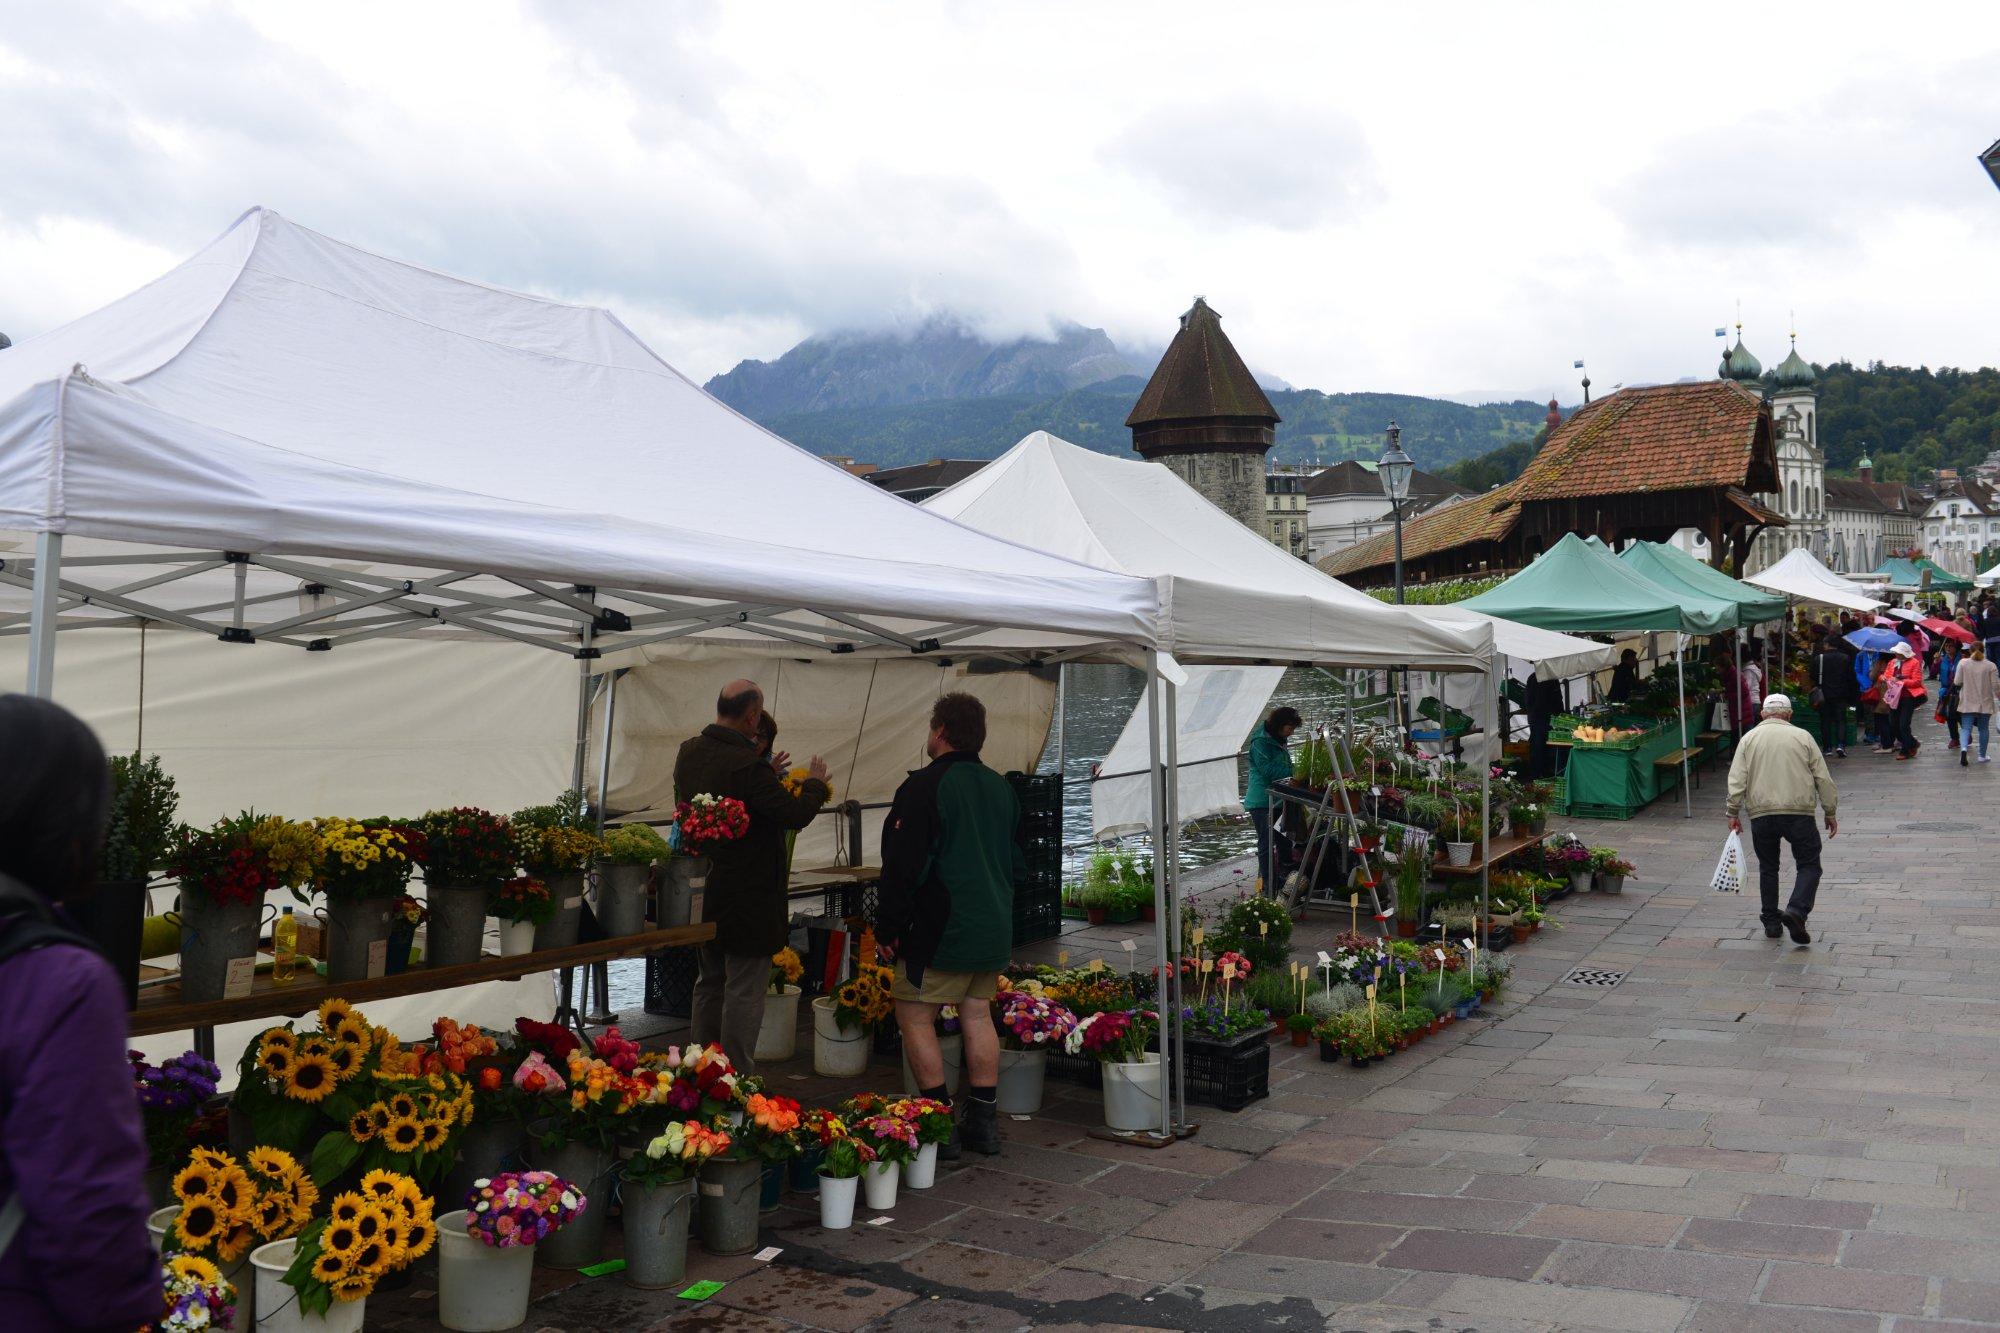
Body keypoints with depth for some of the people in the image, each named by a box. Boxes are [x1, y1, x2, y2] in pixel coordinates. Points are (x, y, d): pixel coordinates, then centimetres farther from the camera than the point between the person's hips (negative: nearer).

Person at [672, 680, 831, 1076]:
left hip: (701, 891, 9)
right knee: (745, 990, 1)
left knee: (709, 983, 21)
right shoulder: (747, 765, -25)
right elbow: (796, 814, -23)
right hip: (746, 898, -9)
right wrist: (815, 782, -4)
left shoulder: (689, 752, 2)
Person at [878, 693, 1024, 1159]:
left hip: (941, 930, -8)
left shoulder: (924, 786, -13)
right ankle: (984, 1123, 16)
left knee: (914, 1018, 1)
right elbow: (1019, 863, 20)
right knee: (978, 1016, 13)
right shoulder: (1001, 789, 11)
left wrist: (888, 928, -8)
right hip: (995, 929, 8)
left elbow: (902, 866, -15)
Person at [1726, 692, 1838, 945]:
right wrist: (1830, 813, 13)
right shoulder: (1802, 737, 6)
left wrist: (1733, 813, 3)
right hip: (1798, 812, -2)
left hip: (1760, 814, 2)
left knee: (1768, 868, 15)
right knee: (1809, 865, 6)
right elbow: (1823, 779, 6)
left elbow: (1737, 780, 0)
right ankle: (1796, 911, -15)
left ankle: (1771, 922, 16)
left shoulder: (1750, 738, 8)